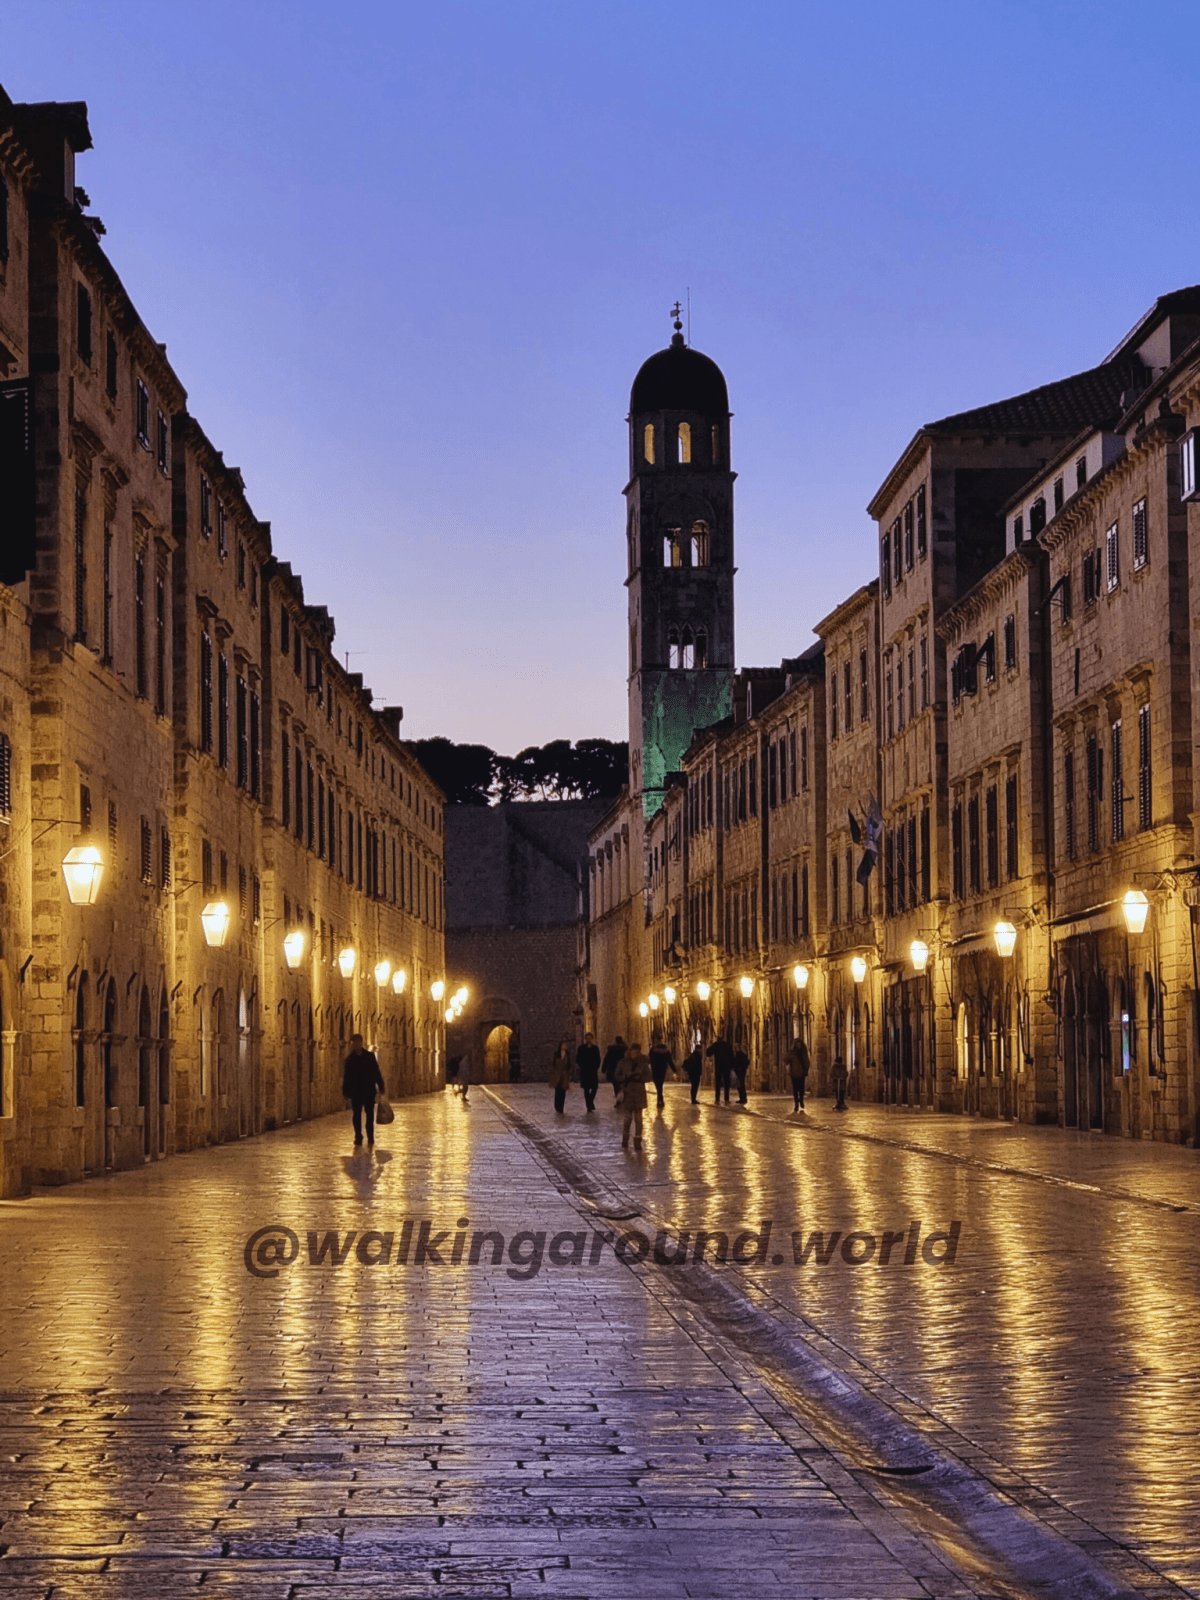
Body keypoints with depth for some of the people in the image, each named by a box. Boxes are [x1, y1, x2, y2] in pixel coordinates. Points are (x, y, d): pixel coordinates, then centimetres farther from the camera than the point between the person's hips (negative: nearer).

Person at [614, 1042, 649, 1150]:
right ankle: (624, 1142, 9)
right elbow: (616, 1076, 3)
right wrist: (625, 1077, -16)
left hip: (639, 1093, 1)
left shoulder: (642, 1062, 5)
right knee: (628, 1117, -4)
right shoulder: (623, 1063, 2)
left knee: (638, 1118, 2)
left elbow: (647, 1076, 6)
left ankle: (637, 1142, 8)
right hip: (627, 1092, -1)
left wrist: (640, 1077, -13)